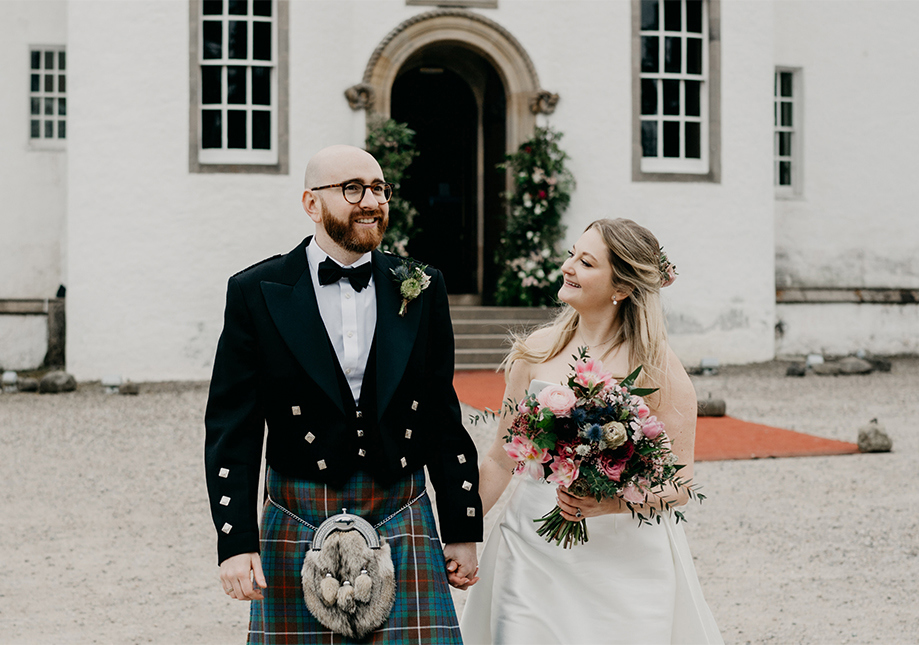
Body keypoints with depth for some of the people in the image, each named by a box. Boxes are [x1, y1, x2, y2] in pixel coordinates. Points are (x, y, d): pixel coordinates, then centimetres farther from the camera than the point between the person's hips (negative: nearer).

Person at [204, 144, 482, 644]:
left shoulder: (421, 289, 5)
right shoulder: (256, 293, -2)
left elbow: (443, 416, 9)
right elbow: (231, 428, -3)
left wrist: (462, 531, 9)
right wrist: (236, 543, -9)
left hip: (403, 528, 2)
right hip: (298, 534, -1)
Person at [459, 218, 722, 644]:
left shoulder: (657, 369, -6)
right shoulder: (536, 353, 2)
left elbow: (679, 485, -5)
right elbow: (501, 461, 9)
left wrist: (610, 503, -23)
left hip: (628, 559, -2)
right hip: (536, 554, 2)